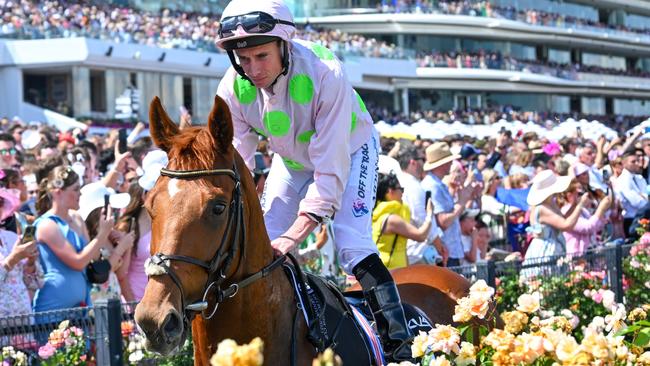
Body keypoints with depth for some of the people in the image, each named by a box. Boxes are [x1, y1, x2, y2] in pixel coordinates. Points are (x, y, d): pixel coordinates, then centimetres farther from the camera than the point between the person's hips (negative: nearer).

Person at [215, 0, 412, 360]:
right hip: (292, 157, 5)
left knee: (352, 243, -22)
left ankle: (399, 346, -18)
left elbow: (331, 170, -41)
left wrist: (293, 235, -49)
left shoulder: (325, 73, -41)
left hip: (350, 149, -5)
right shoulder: (233, 89, -27)